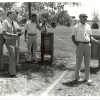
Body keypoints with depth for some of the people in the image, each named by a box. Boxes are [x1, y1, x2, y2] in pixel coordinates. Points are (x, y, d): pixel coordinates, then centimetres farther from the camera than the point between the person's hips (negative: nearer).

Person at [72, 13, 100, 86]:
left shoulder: (88, 26, 10)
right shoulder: (76, 27, -3)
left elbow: (90, 37, 13)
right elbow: (73, 38, -1)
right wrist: (77, 45, -11)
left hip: (88, 45, 4)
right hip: (80, 45, -4)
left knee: (87, 63, 5)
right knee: (78, 62, 4)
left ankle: (87, 79, 11)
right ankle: (77, 77, 20)